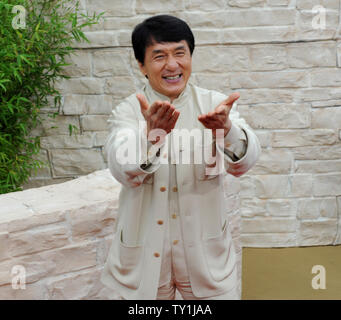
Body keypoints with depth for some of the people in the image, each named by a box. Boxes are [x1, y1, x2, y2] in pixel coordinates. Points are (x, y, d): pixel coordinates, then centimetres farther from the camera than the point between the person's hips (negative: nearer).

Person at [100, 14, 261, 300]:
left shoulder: (215, 104, -4)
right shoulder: (127, 112, -6)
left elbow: (243, 162, -20)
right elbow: (123, 169, -24)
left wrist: (226, 129, -41)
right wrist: (151, 135, -44)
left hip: (207, 252, 1)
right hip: (144, 254, 0)